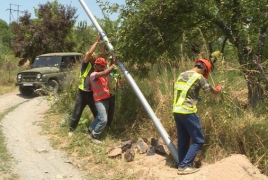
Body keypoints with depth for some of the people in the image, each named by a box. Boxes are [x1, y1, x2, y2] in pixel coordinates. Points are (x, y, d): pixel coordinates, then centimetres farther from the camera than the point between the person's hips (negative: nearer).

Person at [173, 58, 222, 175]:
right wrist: (219, 88, 28)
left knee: (183, 140, 16)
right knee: (198, 140, 2)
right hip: (187, 112, -8)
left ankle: (181, 165, 20)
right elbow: (213, 91, 5)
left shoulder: (182, 75, 15)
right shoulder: (199, 77, -6)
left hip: (176, 111, 8)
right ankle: (185, 166, -1)